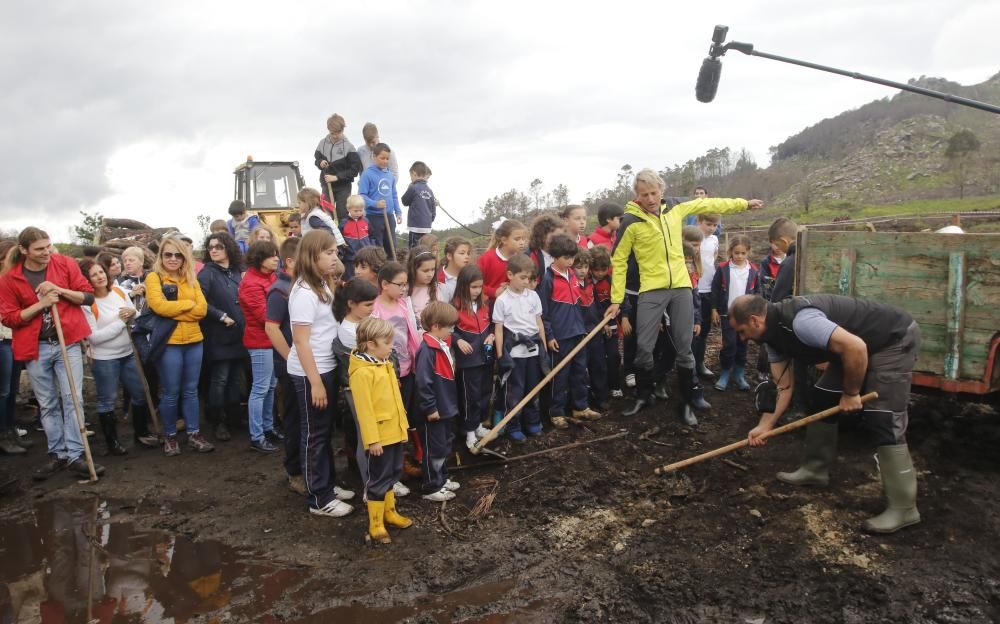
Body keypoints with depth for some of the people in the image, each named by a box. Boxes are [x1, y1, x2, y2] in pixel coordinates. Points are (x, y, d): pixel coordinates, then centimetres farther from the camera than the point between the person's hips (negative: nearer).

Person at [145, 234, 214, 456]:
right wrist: (188, 304, -8)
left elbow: (202, 309, -2)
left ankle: (194, 434, 19)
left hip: (194, 341, 4)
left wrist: (173, 311, -11)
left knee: (191, 391, 11)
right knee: (171, 393, 4)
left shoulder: (191, 279, 11)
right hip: (169, 343, -4)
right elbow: (158, 306, -18)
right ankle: (170, 436, 19)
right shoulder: (154, 277, -2)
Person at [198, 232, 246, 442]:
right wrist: (222, 316, -16)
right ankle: (218, 422, 9)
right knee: (219, 380, -1)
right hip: (218, 336, -5)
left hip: (238, 334, 6)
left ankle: (234, 417, 22)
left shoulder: (236, 272, 10)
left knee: (235, 378, 11)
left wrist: (242, 322, 5)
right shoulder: (207, 273, -7)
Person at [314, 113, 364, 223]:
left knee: (342, 215, -3)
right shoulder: (323, 143, 1)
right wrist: (320, 163, -10)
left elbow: (355, 169, -12)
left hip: (343, 188, -4)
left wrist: (337, 177, -19)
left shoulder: (348, 146, -11)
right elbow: (317, 158, 15)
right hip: (326, 186, 4)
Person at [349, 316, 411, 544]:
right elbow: (364, 408, -21)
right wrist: (372, 439, -21)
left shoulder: (385, 364, 8)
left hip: (395, 431, 9)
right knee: (379, 478, 2)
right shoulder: (362, 372, -21)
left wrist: (402, 423, 20)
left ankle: (389, 512, 36)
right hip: (379, 435, -9)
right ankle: (375, 524, 15)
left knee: (392, 474, 20)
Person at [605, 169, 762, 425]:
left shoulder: (675, 208, 4)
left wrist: (744, 204, 27)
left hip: (681, 288, 3)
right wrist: (616, 299, -6)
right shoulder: (631, 222, -8)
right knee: (644, 347, -5)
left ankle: (689, 400, 19)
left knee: (684, 348, 6)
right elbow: (619, 261, -3)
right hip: (651, 291, -3)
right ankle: (644, 395, 18)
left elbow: (708, 204, 19)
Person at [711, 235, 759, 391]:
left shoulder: (753, 271, 1)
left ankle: (739, 375, 20)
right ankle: (724, 375, 8)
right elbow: (715, 289, -1)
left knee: (742, 345, 9)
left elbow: (757, 292, 9)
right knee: (729, 344, -5)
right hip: (727, 314, -3)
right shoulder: (723, 269, -6)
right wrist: (714, 309, -2)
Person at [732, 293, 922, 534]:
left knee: (881, 420, -13)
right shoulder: (773, 334, -1)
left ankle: (903, 507, -5)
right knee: (823, 399, 11)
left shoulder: (800, 321, -32)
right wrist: (765, 425, -7)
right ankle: (815, 470, 25)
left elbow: (856, 347, -35)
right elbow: (783, 387, 3)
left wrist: (851, 394, -21)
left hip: (895, 339, -10)